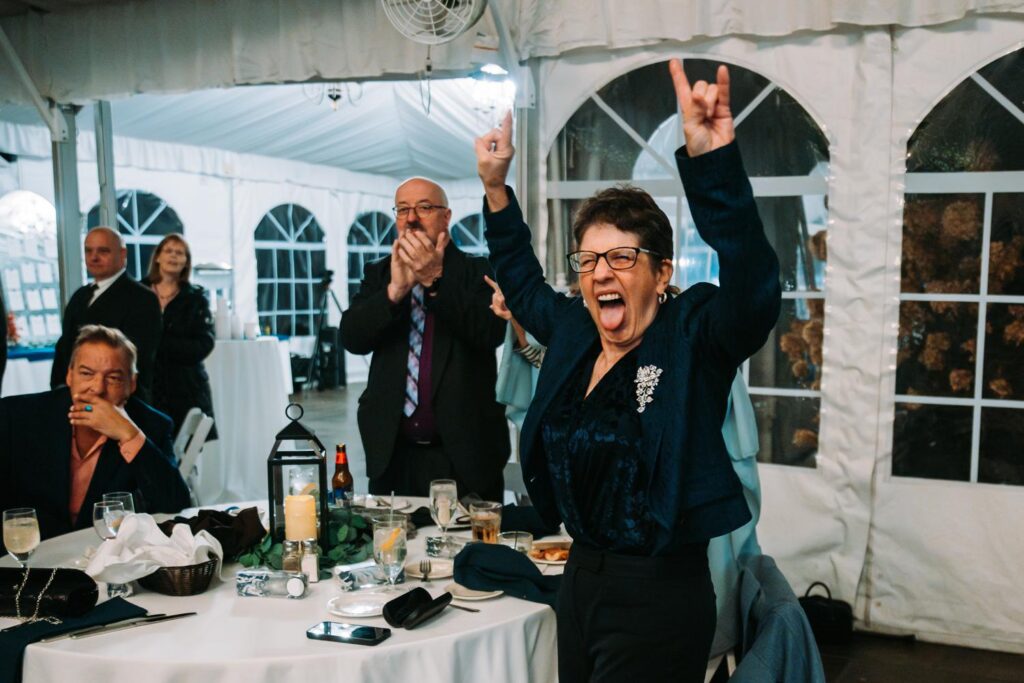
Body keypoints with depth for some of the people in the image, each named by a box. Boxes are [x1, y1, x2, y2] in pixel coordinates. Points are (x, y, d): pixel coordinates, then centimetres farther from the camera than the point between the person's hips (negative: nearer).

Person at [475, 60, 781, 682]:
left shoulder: (691, 335, -13)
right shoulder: (575, 332, 5)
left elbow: (752, 292, -33)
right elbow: (524, 286, 24)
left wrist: (712, 159, -45)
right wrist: (496, 188, 16)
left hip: (658, 597, -7)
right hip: (581, 578, 7)